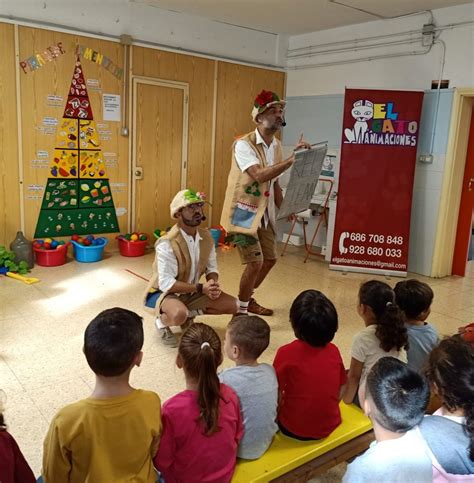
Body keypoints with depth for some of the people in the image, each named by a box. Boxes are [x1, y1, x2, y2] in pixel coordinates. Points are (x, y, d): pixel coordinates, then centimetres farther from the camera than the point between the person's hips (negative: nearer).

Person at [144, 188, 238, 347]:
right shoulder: (167, 244, -28)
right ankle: (161, 322, -3)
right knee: (179, 315, -39)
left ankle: (190, 314, 13)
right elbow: (166, 283, -29)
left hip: (191, 291, 7)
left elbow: (211, 267, 3)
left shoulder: (206, 236, -6)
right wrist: (201, 288, -29)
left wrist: (213, 284, -19)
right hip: (164, 292, -7)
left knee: (232, 305, -4)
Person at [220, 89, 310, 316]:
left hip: (264, 212, 8)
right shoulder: (243, 144, -17)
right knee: (255, 262, -10)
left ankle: (247, 299, 33)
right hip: (243, 212, -8)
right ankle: (241, 310, 10)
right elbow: (260, 175, -32)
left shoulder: (277, 145, 7)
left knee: (270, 258, 13)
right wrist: (292, 159, -34)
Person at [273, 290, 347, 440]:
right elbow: (340, 392, 1)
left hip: (294, 430, -4)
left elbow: (276, 395, -14)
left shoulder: (286, 353, -20)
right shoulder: (334, 351, -8)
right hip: (330, 426, 4)